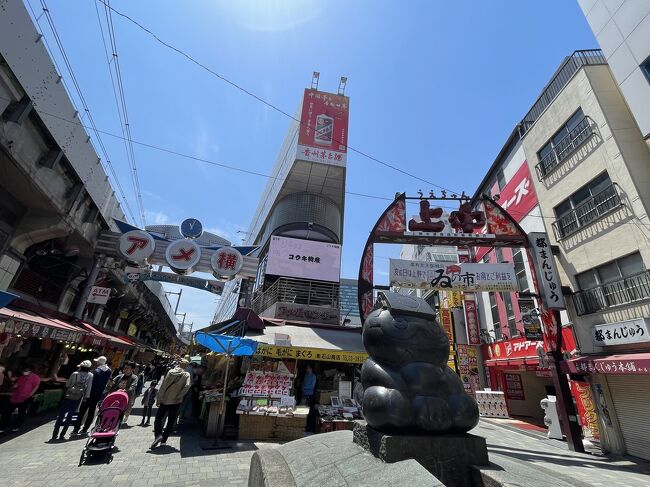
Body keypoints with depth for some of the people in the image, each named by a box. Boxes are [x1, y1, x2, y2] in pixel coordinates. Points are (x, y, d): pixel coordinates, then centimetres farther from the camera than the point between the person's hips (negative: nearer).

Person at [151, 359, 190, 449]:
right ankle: (163, 440, 12)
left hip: (164, 400, 1)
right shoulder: (186, 374, -6)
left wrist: (158, 399, 4)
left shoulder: (171, 371, -1)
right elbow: (187, 386, -21)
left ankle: (158, 435, -8)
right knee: (170, 422, 12)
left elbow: (163, 386, -3)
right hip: (175, 402, -1)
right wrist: (178, 396, -8)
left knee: (158, 418, 12)